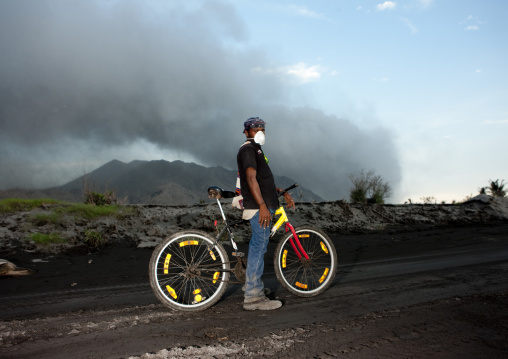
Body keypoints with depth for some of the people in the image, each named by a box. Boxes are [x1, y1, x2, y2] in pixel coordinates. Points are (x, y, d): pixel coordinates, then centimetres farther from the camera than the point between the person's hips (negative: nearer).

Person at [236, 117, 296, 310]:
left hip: (264, 206, 10)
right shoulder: (248, 149, -8)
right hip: (259, 207, -10)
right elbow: (251, 179, -20)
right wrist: (262, 205, -27)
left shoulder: (255, 150, 24)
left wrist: (283, 193, 21)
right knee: (259, 247, -8)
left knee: (258, 247, 14)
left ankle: (252, 285, 25)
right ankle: (253, 298, -3)